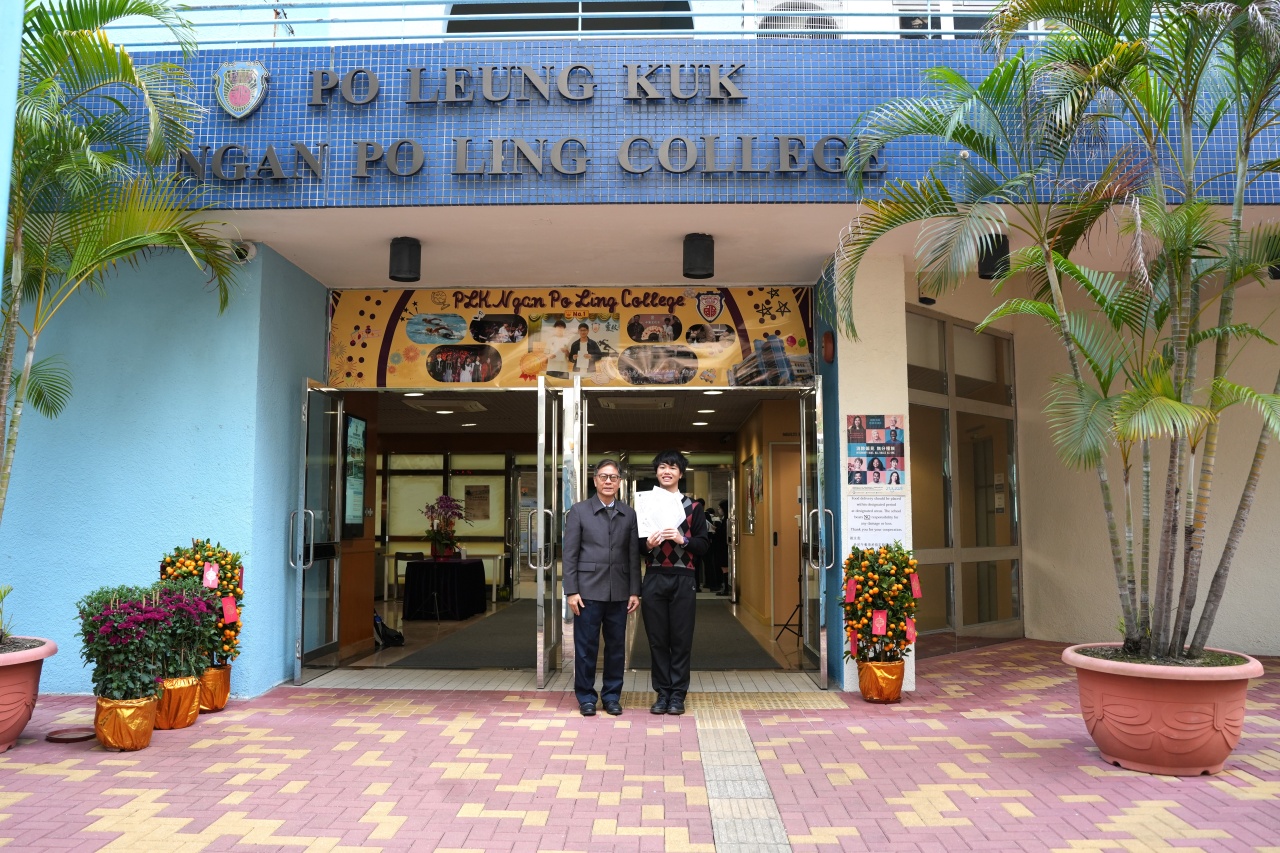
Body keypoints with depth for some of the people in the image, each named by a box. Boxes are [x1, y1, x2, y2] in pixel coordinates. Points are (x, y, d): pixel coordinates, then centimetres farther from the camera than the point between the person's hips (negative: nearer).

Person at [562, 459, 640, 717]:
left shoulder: (629, 514, 8)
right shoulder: (579, 511, 1)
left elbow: (634, 555, 7)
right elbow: (570, 554, -2)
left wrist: (634, 591, 2)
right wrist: (571, 591, -8)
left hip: (619, 593, 3)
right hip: (588, 590, -2)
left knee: (616, 646, 8)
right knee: (586, 647, 4)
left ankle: (612, 696, 21)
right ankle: (586, 697, 17)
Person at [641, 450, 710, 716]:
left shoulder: (692, 507, 7)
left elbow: (704, 544, 2)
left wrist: (682, 539, -15)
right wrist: (648, 544, -13)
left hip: (683, 578, -1)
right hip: (654, 578, 1)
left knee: (681, 639, 2)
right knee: (657, 639, 5)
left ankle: (678, 694, 11)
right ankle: (662, 693, 15)